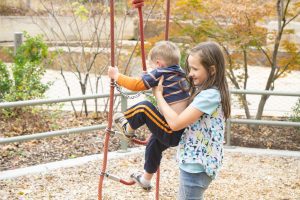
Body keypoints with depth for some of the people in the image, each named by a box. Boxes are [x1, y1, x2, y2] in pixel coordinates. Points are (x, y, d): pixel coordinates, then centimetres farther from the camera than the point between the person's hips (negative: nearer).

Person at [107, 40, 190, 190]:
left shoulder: (160, 73, -12)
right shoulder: (180, 75, 10)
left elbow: (136, 85, -9)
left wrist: (117, 76, 4)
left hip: (171, 134, -9)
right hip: (182, 132, 10)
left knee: (144, 107, -11)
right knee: (153, 144, 30)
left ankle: (127, 130, 17)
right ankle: (146, 180, 45)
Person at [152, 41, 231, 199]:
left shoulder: (209, 95, -22)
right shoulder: (207, 91, 9)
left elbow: (175, 123, -25)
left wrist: (158, 94, -13)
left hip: (196, 165, -10)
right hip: (196, 162, 10)